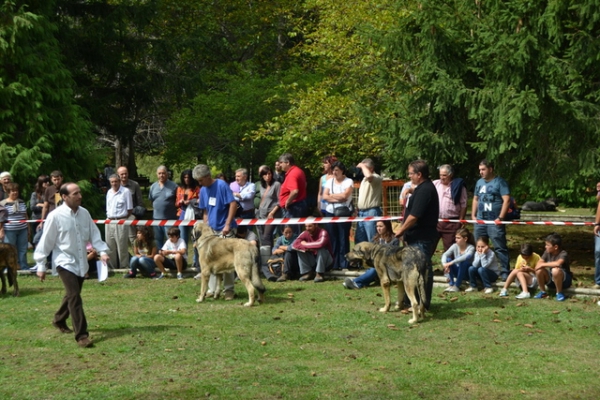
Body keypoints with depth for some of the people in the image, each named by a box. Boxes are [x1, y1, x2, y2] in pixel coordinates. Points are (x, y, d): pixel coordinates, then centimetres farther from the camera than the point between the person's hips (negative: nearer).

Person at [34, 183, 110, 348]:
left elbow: (94, 234, 6)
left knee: (72, 295, 20)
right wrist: (41, 266, -6)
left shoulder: (84, 213, 0)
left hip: (81, 262, 6)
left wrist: (102, 251, -9)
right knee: (74, 297, -14)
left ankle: (59, 320, 46)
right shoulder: (55, 216, -15)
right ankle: (81, 335, -11)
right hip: (65, 262, -6)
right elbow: (45, 242, -10)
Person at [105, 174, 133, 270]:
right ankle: (112, 266, 20)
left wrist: (123, 218, -4)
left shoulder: (126, 192, -6)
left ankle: (124, 266, 5)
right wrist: (109, 218, 7)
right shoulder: (109, 192, 13)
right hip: (109, 222, 6)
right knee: (110, 246, 10)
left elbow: (130, 209, -4)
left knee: (122, 246, -2)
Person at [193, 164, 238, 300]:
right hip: (211, 230, 7)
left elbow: (233, 204, -16)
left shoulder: (221, 185, -12)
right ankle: (212, 289, 15)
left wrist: (227, 224, -19)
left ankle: (228, 290, 6)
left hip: (225, 230, -7)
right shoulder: (203, 190, 8)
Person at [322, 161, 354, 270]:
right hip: (330, 213, 4)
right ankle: (334, 264, 8)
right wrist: (338, 199, -11)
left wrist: (331, 195, -3)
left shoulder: (348, 181, -2)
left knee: (343, 239, -4)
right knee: (332, 239, 4)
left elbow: (344, 195, -15)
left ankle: (344, 264, -1)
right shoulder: (330, 181, 11)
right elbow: (324, 196, 1)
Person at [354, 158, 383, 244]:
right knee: (359, 240, 14)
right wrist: (358, 204, 12)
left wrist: (362, 166, -16)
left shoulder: (376, 177, -9)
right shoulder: (364, 179, 20)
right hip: (361, 212, 9)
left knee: (373, 240, -8)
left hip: (371, 212, -9)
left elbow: (369, 176, -33)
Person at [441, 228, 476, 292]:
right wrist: (444, 264, -40)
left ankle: (456, 286, -25)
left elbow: (466, 257, -40)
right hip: (457, 271, 4)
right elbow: (445, 255, -19)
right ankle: (451, 284, -19)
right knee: (448, 259, -21)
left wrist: (451, 263, -47)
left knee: (463, 261, -34)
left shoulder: (471, 248, -20)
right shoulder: (455, 246, -7)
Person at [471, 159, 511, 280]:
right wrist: (473, 215, 11)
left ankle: (505, 272, -3)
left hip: (495, 222, -7)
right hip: (480, 221, 7)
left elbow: (506, 200, -11)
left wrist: (500, 218, -16)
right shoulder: (479, 182, 16)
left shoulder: (500, 182, -4)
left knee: (500, 248, -6)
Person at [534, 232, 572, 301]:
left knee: (555, 270, -37)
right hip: (551, 280, 5)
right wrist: (539, 265, -30)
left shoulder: (563, 254, -22)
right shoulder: (547, 252, -3)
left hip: (564, 280, -5)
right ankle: (542, 292, -1)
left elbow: (558, 263, -42)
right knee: (539, 270, -22)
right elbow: (539, 263, -6)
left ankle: (559, 293, -15)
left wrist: (543, 264, -31)